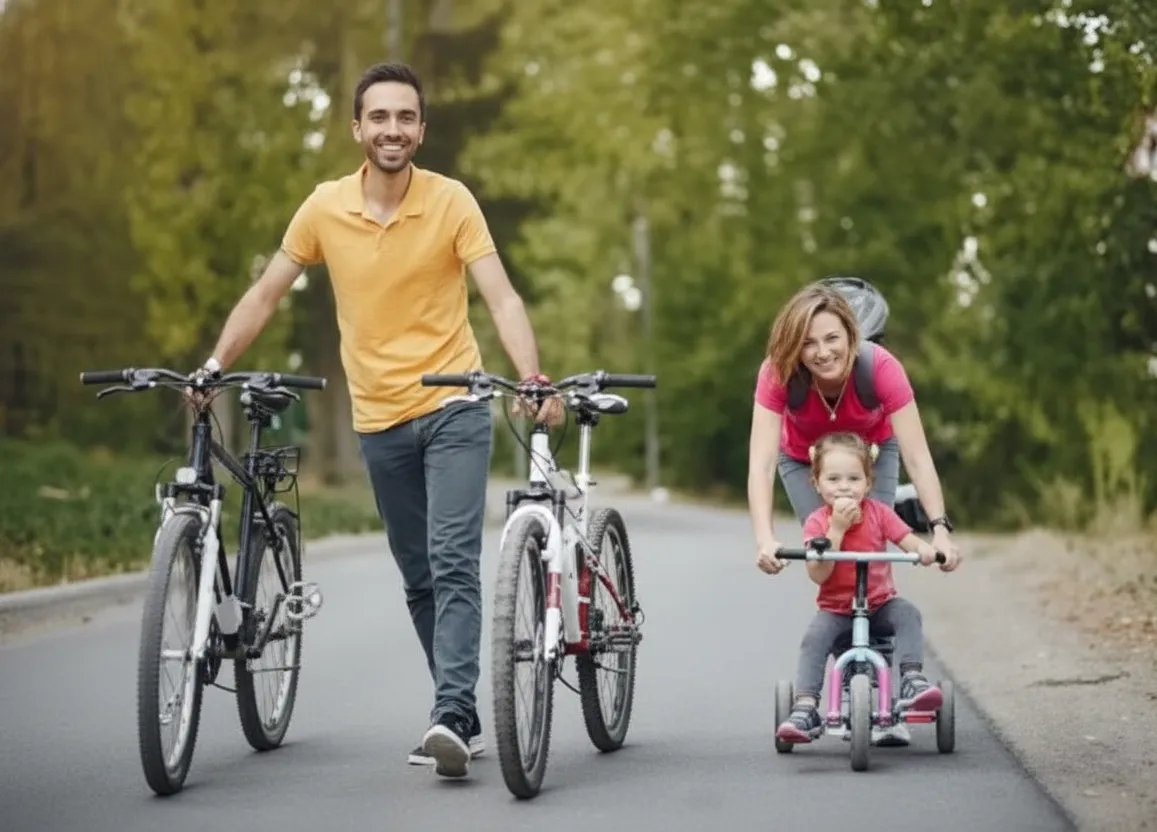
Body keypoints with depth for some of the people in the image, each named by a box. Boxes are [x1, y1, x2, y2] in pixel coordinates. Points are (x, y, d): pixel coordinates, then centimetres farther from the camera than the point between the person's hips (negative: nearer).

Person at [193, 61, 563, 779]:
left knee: (454, 563, -16)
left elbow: (501, 297, -16)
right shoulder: (324, 207, -2)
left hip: (454, 407, -4)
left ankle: (452, 714, -22)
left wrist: (533, 379, -31)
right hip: (380, 419, 4)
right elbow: (266, 295, 8)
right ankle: (464, 720, 18)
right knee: (420, 579, 9)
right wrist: (215, 365, 0)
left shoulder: (451, 201, -9)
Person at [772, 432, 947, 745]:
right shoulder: (817, 523, -7)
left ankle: (912, 681, -32)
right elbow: (818, 574, -18)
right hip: (835, 609, -2)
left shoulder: (879, 513, -1)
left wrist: (925, 549, -33)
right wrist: (837, 529, -26)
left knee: (907, 613, -28)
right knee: (814, 638, -28)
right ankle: (805, 710, -31)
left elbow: (908, 540, -7)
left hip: (880, 604, 2)